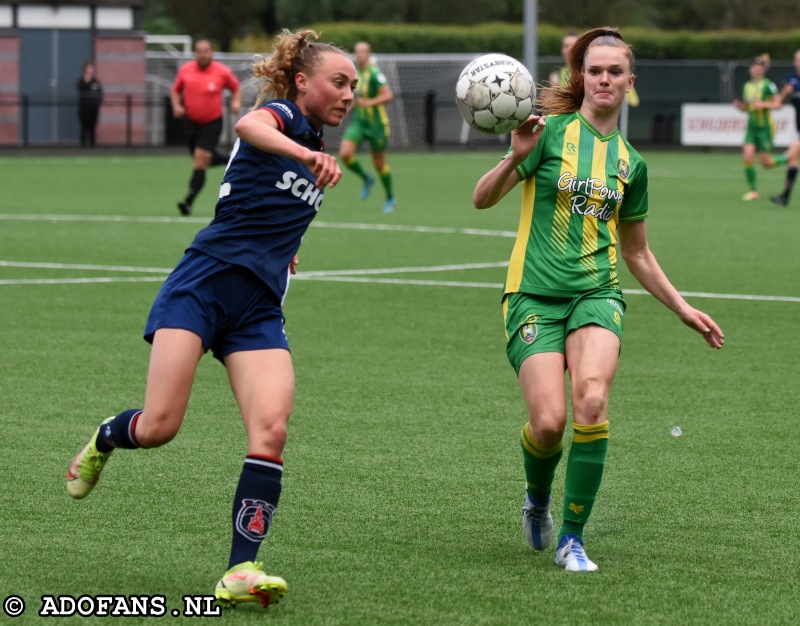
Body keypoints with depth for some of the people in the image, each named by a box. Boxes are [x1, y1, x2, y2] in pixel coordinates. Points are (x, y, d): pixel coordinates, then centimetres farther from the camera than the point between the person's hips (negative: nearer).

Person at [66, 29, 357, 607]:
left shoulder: (318, 151, 20)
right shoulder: (280, 113, -3)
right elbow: (250, 126, -31)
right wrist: (306, 154, -49)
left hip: (258, 310, 6)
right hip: (206, 283, -6)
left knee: (272, 430, -16)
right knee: (160, 426, -12)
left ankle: (240, 571, -18)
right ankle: (105, 438, 25)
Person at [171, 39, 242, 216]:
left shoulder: (222, 72, -9)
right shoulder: (185, 70, -2)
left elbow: (236, 87, 9)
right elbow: (176, 90, 13)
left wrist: (236, 102, -9)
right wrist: (177, 105, -5)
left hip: (212, 123, -4)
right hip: (192, 122, 4)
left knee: (200, 161, -15)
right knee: (203, 160, 15)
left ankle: (189, 201, -17)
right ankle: (231, 161, 43)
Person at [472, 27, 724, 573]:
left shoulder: (630, 163, 13)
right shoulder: (553, 131, 0)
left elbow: (637, 252, 24)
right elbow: (482, 199, -6)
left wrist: (683, 309, 20)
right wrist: (516, 158, -24)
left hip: (597, 294, 3)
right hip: (535, 295, -2)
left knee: (592, 401, -25)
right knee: (549, 421, -17)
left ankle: (572, 538, -12)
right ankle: (538, 498, 20)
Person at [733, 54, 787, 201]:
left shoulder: (768, 85, -11)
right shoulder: (747, 86, 9)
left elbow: (778, 103, -11)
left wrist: (763, 104, -24)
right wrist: (739, 105, -4)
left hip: (765, 127, -5)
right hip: (752, 127, 5)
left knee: (766, 163, -2)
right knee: (747, 157, -10)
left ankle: (788, 159, 27)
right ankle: (753, 190, 0)